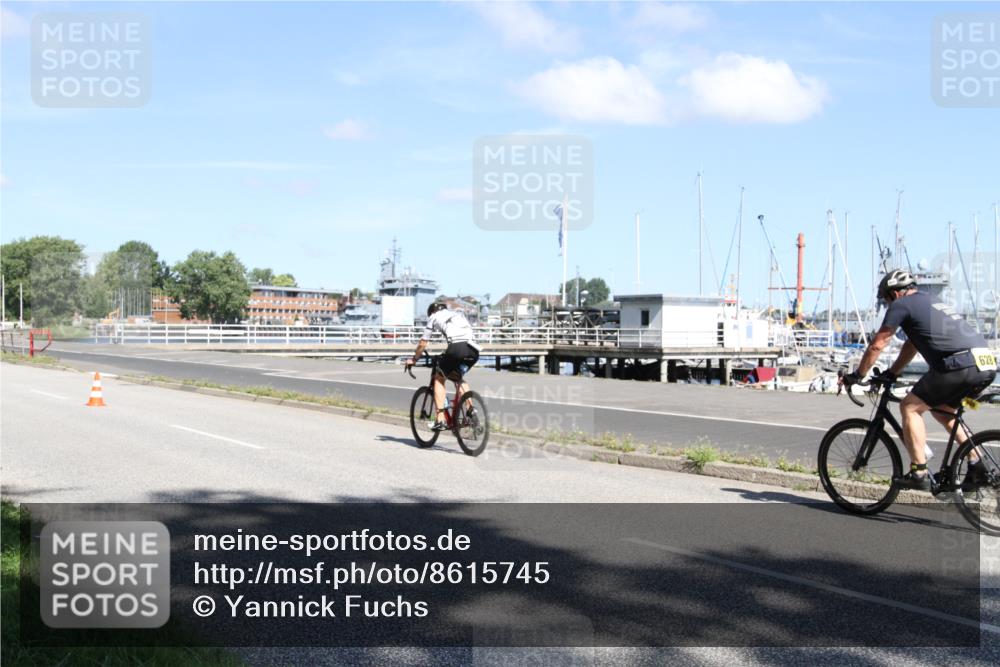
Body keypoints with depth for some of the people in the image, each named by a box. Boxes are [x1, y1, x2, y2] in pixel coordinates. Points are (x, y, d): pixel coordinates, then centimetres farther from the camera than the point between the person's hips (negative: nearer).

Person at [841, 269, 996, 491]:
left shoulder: (901, 304, 5)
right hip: (987, 365, 9)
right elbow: (912, 345, 37)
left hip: (961, 365, -9)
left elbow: (877, 345, 6)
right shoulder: (929, 302, 31)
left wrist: (856, 376, 15)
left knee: (910, 407, 3)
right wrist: (891, 374, 38)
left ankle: (919, 473, -4)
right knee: (942, 410, 27)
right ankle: (976, 467, 21)